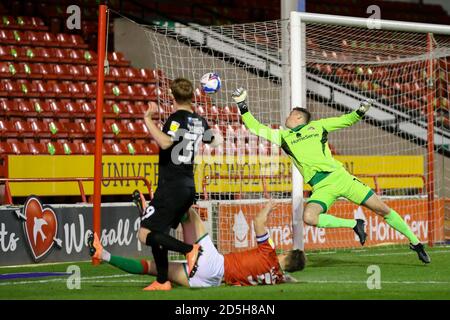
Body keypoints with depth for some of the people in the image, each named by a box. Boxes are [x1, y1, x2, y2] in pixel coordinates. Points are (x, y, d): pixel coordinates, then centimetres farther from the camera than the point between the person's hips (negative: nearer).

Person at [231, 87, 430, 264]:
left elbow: (346, 120, 20)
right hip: (321, 188, 1)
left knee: (382, 209, -4)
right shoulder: (283, 137, 17)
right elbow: (256, 128, 14)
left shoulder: (316, 126, 15)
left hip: (339, 176, -1)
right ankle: (354, 225, -9)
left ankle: (414, 242, 11)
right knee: (309, 217, -29)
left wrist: (360, 112, 1)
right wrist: (243, 107, 7)